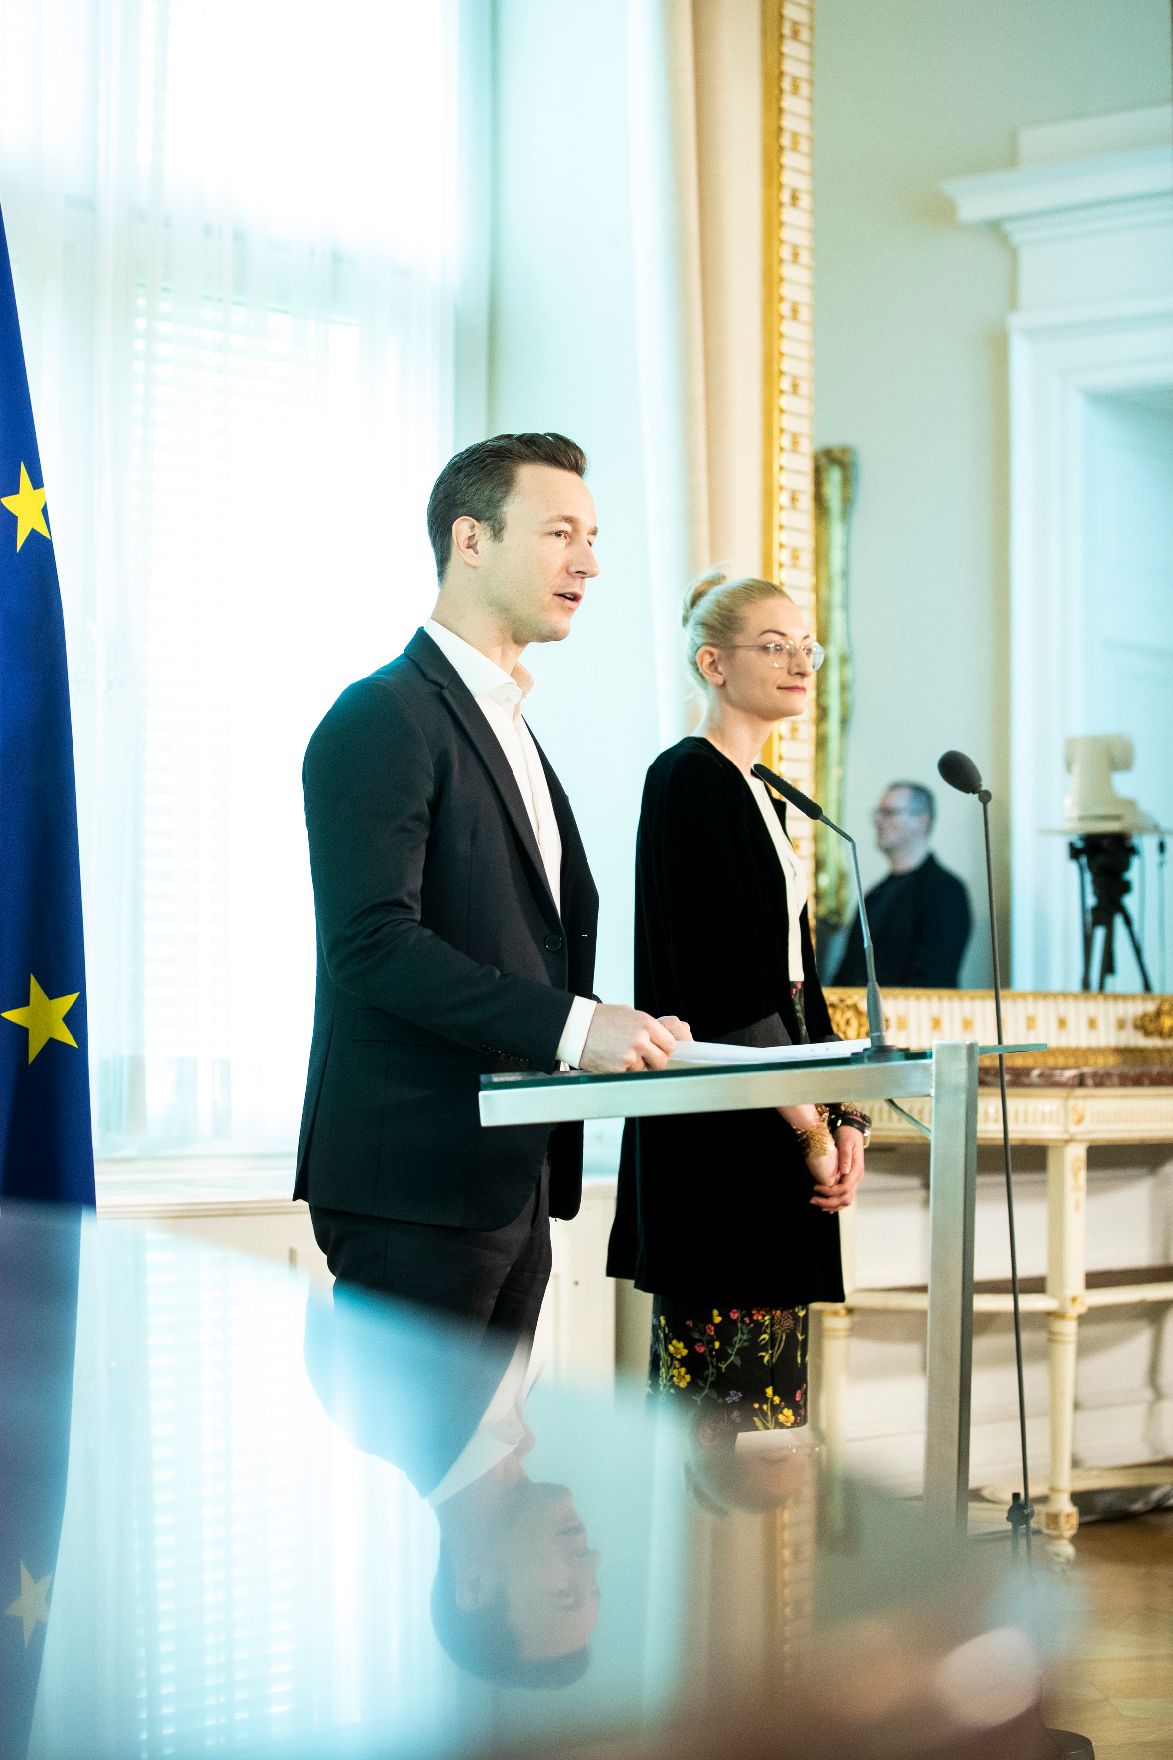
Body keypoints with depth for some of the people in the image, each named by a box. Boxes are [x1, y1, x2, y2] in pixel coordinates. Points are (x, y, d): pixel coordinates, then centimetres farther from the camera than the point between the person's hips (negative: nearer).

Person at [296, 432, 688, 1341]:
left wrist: (623, 1033, 7)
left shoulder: (509, 729, 23)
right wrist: (572, 1025, -23)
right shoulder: (385, 718, -9)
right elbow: (371, 940, -20)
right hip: (418, 1181, -9)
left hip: (512, 1184, 9)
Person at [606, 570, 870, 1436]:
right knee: (737, 1401, -8)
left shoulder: (758, 794, 18)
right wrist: (811, 1126, -13)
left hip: (776, 1127, 9)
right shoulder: (687, 780, -10)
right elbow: (719, 980, -16)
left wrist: (843, 1113, 6)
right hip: (718, 1129, -9)